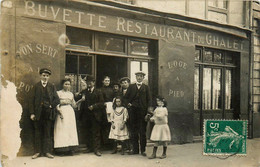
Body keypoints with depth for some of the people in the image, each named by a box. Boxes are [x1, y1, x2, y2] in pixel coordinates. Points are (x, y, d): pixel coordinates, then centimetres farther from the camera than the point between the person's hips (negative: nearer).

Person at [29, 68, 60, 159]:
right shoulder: (36, 86, 6)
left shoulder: (52, 86, 9)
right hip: (38, 113, 0)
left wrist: (51, 106, -10)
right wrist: (32, 113, -7)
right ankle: (37, 152, 13)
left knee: (48, 133, 4)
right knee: (38, 133, 5)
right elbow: (31, 100, 1)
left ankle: (47, 151, 11)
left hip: (48, 113, 1)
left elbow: (57, 99, 6)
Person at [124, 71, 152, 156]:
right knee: (133, 131, 5)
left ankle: (143, 150, 8)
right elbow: (126, 97, 14)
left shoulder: (146, 87, 10)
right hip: (133, 111, 1)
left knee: (142, 131, 0)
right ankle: (135, 149, 13)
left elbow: (149, 99, 6)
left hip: (142, 111, -1)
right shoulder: (131, 86, 13)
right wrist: (128, 103, -1)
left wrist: (149, 108, -6)